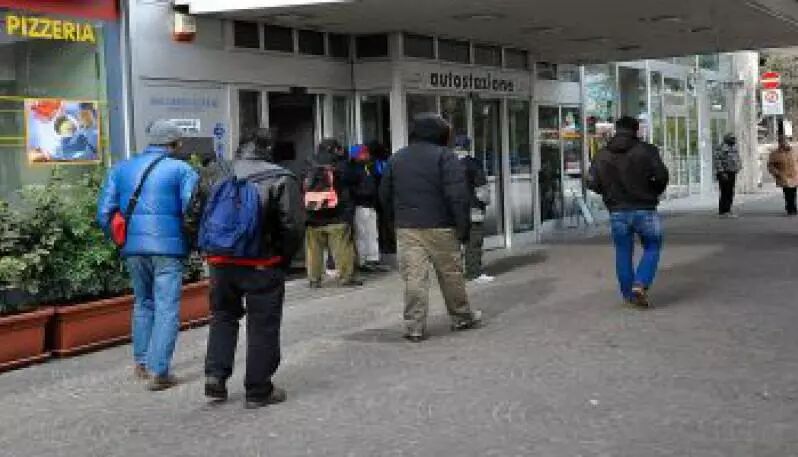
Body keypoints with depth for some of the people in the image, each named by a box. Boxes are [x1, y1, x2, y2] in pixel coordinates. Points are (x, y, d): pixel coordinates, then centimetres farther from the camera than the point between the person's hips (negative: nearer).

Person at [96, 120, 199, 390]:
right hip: (168, 248, -5)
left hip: (133, 248, 5)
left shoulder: (121, 169, 12)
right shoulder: (182, 170, -2)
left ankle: (141, 362, 24)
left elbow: (104, 213, 8)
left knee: (143, 303, 21)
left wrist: (121, 240, 17)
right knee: (167, 308, -1)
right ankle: (158, 371, -6)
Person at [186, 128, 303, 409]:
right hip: (262, 266, -4)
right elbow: (292, 226, -14)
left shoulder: (217, 175, 5)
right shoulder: (281, 179, -8)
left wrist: (212, 251, 13)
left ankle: (215, 377, 14)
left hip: (221, 262, 4)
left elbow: (195, 213, 6)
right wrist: (284, 261, 0)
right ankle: (258, 391, 11)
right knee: (263, 325, 6)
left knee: (223, 316, 21)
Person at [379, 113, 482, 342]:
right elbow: (458, 196, -13)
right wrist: (463, 226, -8)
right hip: (439, 228, -3)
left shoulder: (396, 159, 12)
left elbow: (385, 195, 16)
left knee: (413, 277, 1)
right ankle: (462, 317, 25)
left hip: (406, 228, 4)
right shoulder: (445, 157, -6)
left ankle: (414, 326, -2)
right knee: (451, 274, 11)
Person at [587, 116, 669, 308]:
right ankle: (640, 285, -5)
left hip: (617, 213, 3)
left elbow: (592, 183, 0)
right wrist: (653, 193, 6)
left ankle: (628, 294, 19)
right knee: (652, 249, 13)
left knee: (623, 253, 14)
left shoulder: (602, 155, 4)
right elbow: (661, 176, -13)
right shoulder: (647, 150, -5)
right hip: (644, 211, -3)